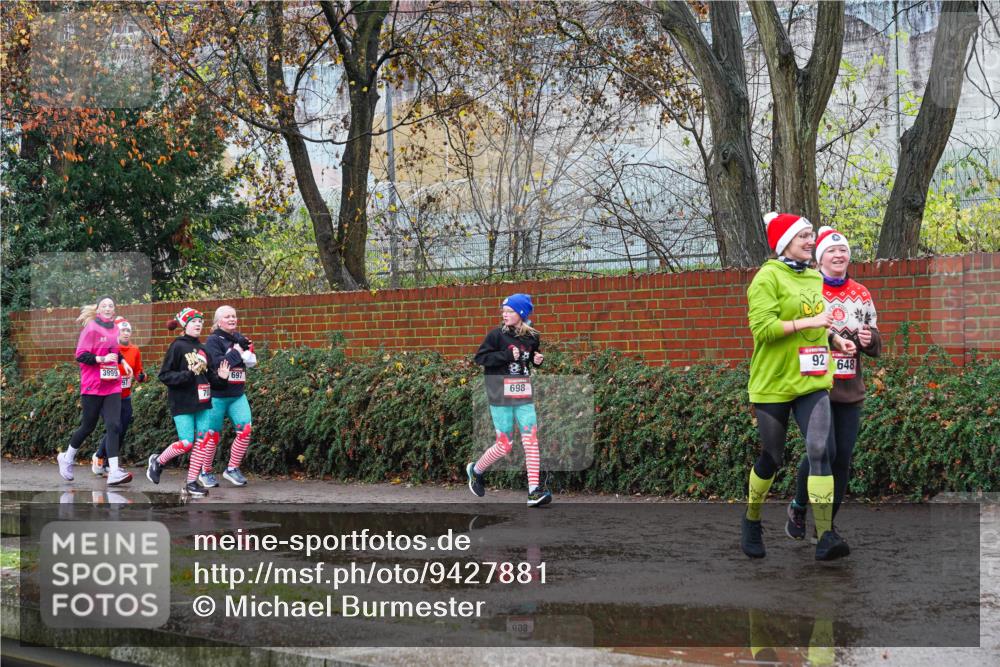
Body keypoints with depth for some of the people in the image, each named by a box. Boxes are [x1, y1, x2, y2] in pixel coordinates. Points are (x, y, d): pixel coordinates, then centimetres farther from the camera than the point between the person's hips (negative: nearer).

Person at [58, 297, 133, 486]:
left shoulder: (113, 329, 11)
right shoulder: (91, 328, -8)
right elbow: (80, 355, -12)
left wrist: (122, 361, 12)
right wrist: (102, 359, -21)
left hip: (112, 384, 5)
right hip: (93, 385, -5)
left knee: (114, 426, -9)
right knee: (88, 426, 6)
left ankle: (114, 472, -16)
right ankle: (67, 458, 32)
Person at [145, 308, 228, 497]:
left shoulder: (202, 348, 12)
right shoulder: (177, 346, -7)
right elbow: (164, 375, -11)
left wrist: (220, 378, 1)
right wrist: (188, 375, -22)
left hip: (202, 403, 6)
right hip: (182, 404, -6)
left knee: (202, 441, 1)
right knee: (186, 443, -9)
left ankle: (192, 482, 9)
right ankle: (157, 462, 16)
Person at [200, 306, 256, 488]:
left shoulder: (239, 339, 11)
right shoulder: (214, 340, -7)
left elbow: (252, 362, 8)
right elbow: (218, 363, -22)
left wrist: (247, 349, -12)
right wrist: (237, 352, -14)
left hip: (237, 395, 5)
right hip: (217, 395, -5)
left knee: (245, 429, -9)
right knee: (213, 435, 3)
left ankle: (232, 469, 4)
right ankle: (205, 472, 20)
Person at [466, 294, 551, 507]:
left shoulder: (532, 336, 5)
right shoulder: (497, 335, -6)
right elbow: (480, 357, -9)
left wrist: (538, 360, -2)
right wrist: (507, 356, -19)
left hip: (524, 396, 4)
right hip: (501, 395, -4)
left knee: (531, 441, -7)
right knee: (504, 446, -1)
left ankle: (534, 491, -8)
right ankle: (475, 470, 27)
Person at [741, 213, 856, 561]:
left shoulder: (815, 278, 14)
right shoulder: (768, 277, -9)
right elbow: (762, 326, -20)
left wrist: (835, 339, 11)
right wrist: (809, 323, -22)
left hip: (812, 381, 5)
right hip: (773, 384, -5)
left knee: (820, 451, -12)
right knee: (771, 458, 6)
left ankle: (825, 536, -16)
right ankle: (751, 521, 32)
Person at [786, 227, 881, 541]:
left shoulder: (861, 294, 11)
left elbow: (875, 344, 16)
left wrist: (868, 339, -8)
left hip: (850, 390, 5)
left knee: (843, 458, 3)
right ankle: (798, 508, 11)